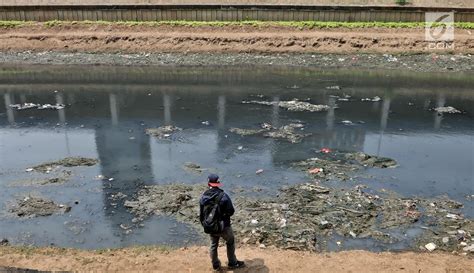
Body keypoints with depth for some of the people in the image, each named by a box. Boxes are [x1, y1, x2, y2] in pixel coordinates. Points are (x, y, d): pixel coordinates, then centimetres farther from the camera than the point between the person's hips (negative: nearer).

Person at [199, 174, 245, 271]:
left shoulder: (203, 197, -9)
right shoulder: (223, 196, -22)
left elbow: (201, 214, 0)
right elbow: (231, 211, -15)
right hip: (224, 226, -4)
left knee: (213, 245, 23)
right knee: (230, 243, 20)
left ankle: (215, 265, 37)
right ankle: (232, 263, 32)